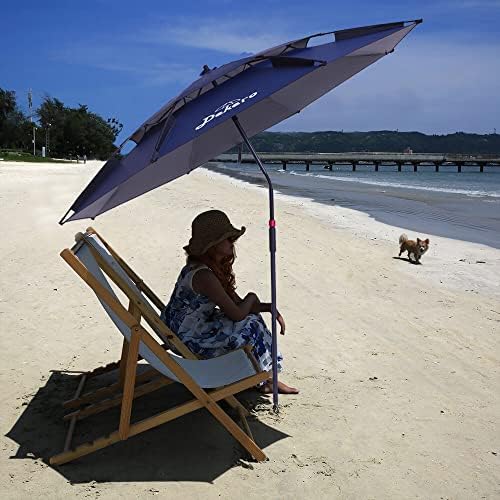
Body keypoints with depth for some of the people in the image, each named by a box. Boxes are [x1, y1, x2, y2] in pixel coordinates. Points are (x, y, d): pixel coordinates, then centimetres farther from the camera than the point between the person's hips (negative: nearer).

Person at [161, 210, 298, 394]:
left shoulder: (216, 267, 3)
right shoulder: (203, 275, -28)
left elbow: (237, 303, 7)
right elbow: (236, 314, -26)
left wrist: (269, 307, -6)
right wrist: (252, 298, -5)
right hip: (188, 341, -10)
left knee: (251, 317, 8)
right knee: (250, 326, -10)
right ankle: (262, 380, 12)